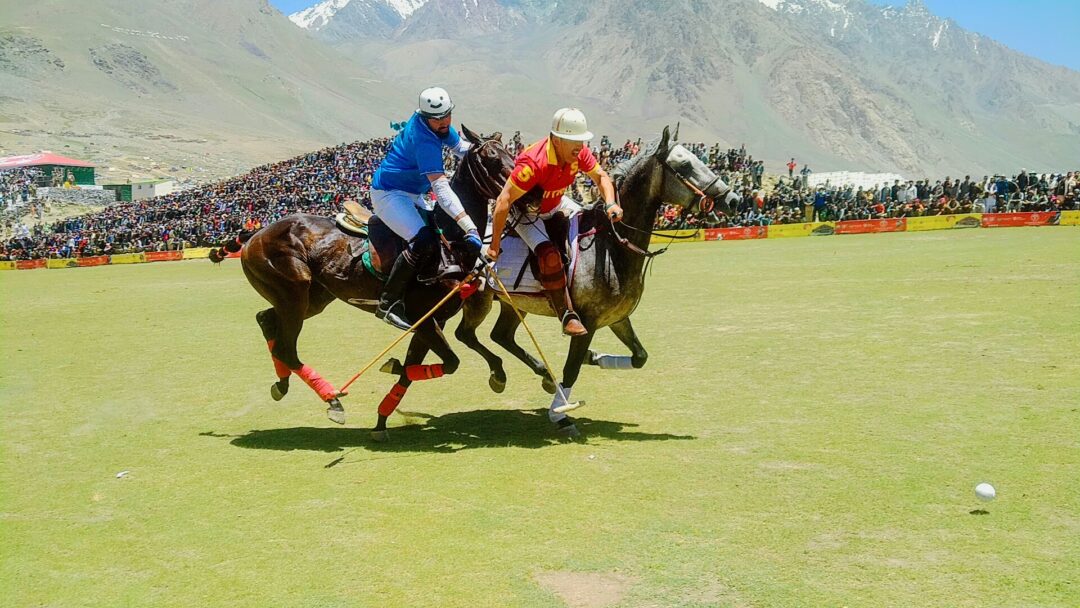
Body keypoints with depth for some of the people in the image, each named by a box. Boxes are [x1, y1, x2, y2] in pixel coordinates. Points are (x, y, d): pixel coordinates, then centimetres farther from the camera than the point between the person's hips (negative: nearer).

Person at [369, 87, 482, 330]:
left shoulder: (438, 124, -4)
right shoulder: (424, 140, -31)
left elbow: (459, 146, 14)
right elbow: (441, 189, -39)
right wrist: (470, 227, -46)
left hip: (412, 195, 10)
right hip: (389, 194, -10)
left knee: (441, 233, 15)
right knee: (424, 242, -28)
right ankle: (388, 304, -22)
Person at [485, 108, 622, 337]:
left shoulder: (579, 153, -16)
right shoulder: (534, 163, -37)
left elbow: (601, 177, -4)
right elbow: (503, 201, -35)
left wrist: (610, 205, -26)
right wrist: (494, 246, -32)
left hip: (555, 205, 8)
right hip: (525, 212, -8)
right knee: (550, 255, -28)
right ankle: (568, 317, -21)